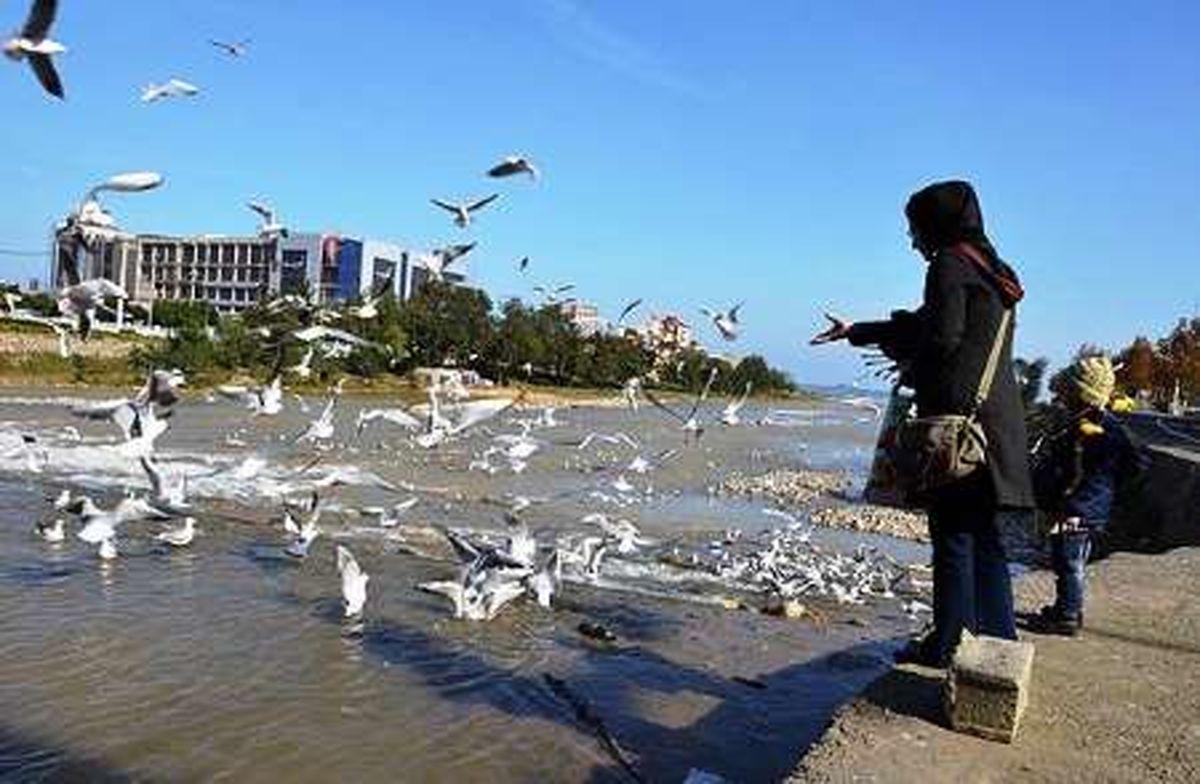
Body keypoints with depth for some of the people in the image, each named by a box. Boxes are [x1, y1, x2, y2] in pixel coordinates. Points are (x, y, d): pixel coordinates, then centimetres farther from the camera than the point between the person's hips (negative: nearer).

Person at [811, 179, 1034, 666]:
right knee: (981, 533, 14)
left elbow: (941, 337, -19)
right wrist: (855, 332, 35)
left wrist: (907, 363, 2)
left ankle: (949, 643, 6)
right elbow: (924, 322, 28)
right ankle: (998, 637, 21)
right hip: (995, 415, 9)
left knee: (953, 534, -2)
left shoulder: (950, 265, -8)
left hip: (958, 412, -9)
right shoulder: (990, 270, 20)